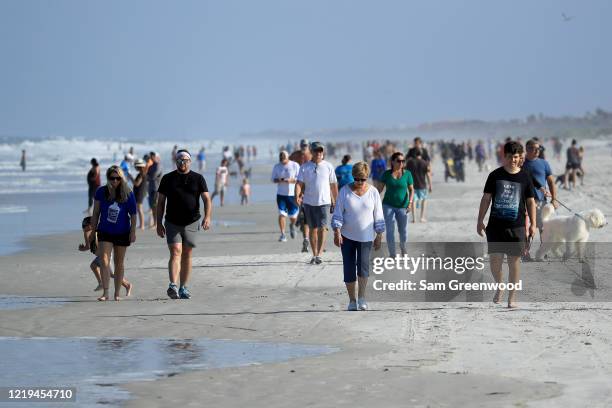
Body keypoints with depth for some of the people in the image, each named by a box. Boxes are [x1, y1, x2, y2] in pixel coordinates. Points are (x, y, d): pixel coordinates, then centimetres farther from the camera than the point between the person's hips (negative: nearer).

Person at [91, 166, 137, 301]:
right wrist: (93, 231, 4)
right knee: (104, 261, -13)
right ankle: (105, 292, -14)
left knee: (119, 263, 9)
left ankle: (117, 293, 19)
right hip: (105, 232, 0)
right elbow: (96, 213, 3)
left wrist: (133, 232, -7)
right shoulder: (101, 192, -5)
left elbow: (133, 214, -2)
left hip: (122, 233, 0)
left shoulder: (128, 194, -7)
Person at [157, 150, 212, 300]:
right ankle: (173, 286, -27)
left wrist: (207, 217, -19)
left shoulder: (198, 178, 4)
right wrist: (159, 223, 2)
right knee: (175, 253, -15)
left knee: (187, 255, 6)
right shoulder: (168, 179, 6)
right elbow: (160, 202, 9)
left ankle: (183, 288, 14)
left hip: (191, 223, 1)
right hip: (172, 223, -1)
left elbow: (207, 199, -2)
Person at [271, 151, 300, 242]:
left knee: (293, 216, 3)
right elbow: (273, 179, 8)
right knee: (282, 214, -9)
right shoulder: (276, 167, 5)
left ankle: (292, 225, 37)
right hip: (281, 194, 1)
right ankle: (282, 234, -4)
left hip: (292, 194, -1)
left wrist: (291, 180, -21)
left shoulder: (295, 166, -3)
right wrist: (279, 180, -14)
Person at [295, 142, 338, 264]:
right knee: (313, 229, 9)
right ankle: (314, 255, 19)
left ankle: (319, 255, -20)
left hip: (324, 202, -2)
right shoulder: (305, 167, 4)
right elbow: (299, 183, -2)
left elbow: (333, 185, 10)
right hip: (308, 202, 2)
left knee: (322, 228, -14)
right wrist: (297, 196, -21)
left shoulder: (328, 166, 4)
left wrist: (336, 202, 11)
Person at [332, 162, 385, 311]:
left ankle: (362, 297, -6)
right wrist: (337, 232, -14)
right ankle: (352, 301, 10)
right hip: (347, 236, 0)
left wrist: (379, 236, 2)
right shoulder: (345, 191, -3)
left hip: (366, 237, 0)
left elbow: (378, 216, 4)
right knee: (349, 268, 0)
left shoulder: (373, 192, -1)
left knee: (363, 264, -17)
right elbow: (338, 214, -3)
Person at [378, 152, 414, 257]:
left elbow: (411, 190, 1)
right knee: (390, 230, -6)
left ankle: (402, 245, 39)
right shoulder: (386, 174, -2)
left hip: (402, 206, 0)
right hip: (388, 206, 0)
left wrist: (410, 202, -13)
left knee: (403, 231, 8)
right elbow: (380, 188, 3)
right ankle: (392, 254, 1)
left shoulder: (407, 174, -3)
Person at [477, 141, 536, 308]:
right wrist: (480, 221, 3)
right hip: (495, 224, 0)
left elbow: (530, 202, 7)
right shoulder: (495, 175, 3)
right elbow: (486, 198, 7)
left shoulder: (525, 177, 3)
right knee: (495, 258, -4)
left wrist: (533, 224, 1)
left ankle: (512, 296, 9)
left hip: (516, 226, 0)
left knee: (514, 260, 0)